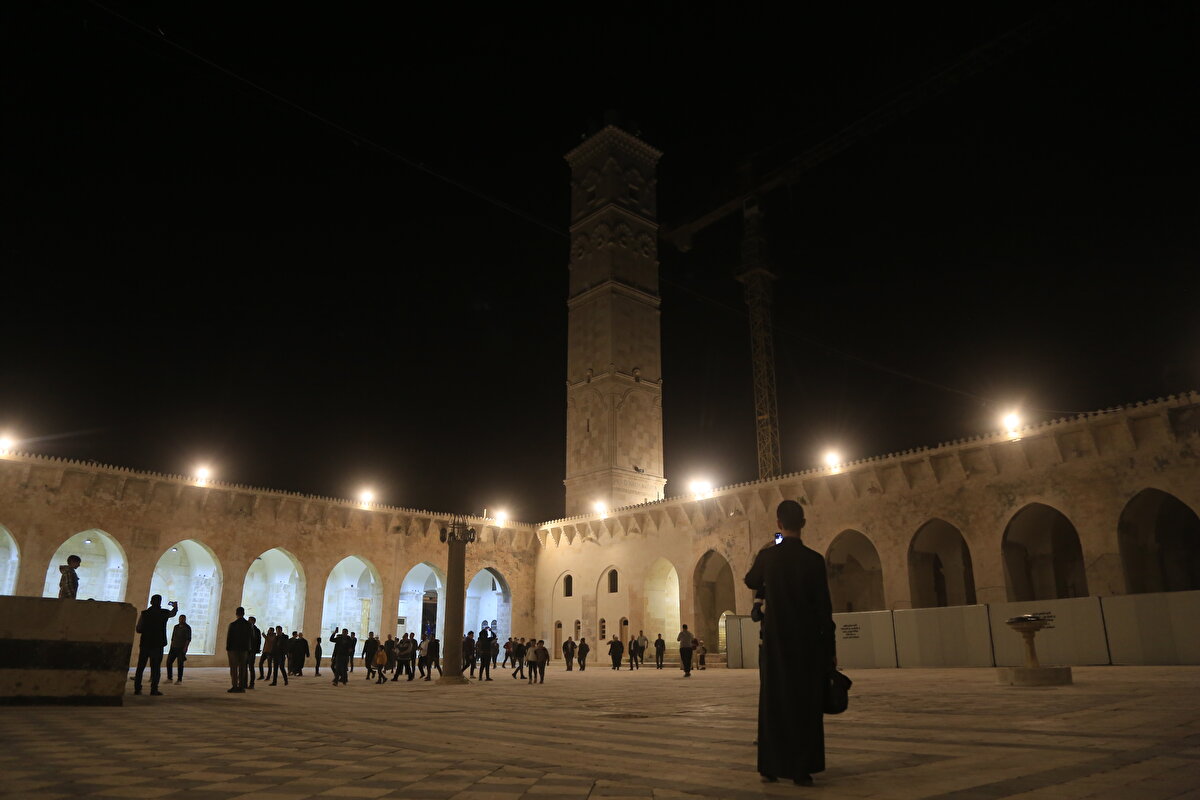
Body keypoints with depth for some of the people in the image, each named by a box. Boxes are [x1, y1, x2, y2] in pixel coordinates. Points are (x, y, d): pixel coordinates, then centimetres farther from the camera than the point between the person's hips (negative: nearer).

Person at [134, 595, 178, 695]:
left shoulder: (144, 613, -1)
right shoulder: (164, 613, -1)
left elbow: (138, 629, -3)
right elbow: (173, 613, 22)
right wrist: (175, 606, 43)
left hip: (145, 644, 1)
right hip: (158, 645, -1)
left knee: (140, 667, 10)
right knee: (155, 667, 1)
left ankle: (137, 689, 11)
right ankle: (154, 690, -2)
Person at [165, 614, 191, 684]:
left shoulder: (188, 628, -6)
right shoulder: (176, 627, 11)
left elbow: (189, 639, -11)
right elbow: (173, 638, 15)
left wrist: (185, 647, -21)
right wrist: (171, 648, 11)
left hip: (182, 648, -6)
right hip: (174, 647, 6)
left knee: (180, 663, -6)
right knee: (168, 662, -1)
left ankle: (180, 680, 2)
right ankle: (169, 679, 9)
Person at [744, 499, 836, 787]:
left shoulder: (767, 555, -3)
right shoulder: (814, 560, -9)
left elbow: (751, 582, 18)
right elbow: (824, 609, -7)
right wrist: (831, 649, 1)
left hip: (775, 641, 2)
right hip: (808, 642, -1)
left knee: (773, 701, 10)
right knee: (805, 703, 7)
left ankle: (771, 766, 13)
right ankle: (801, 768, 8)